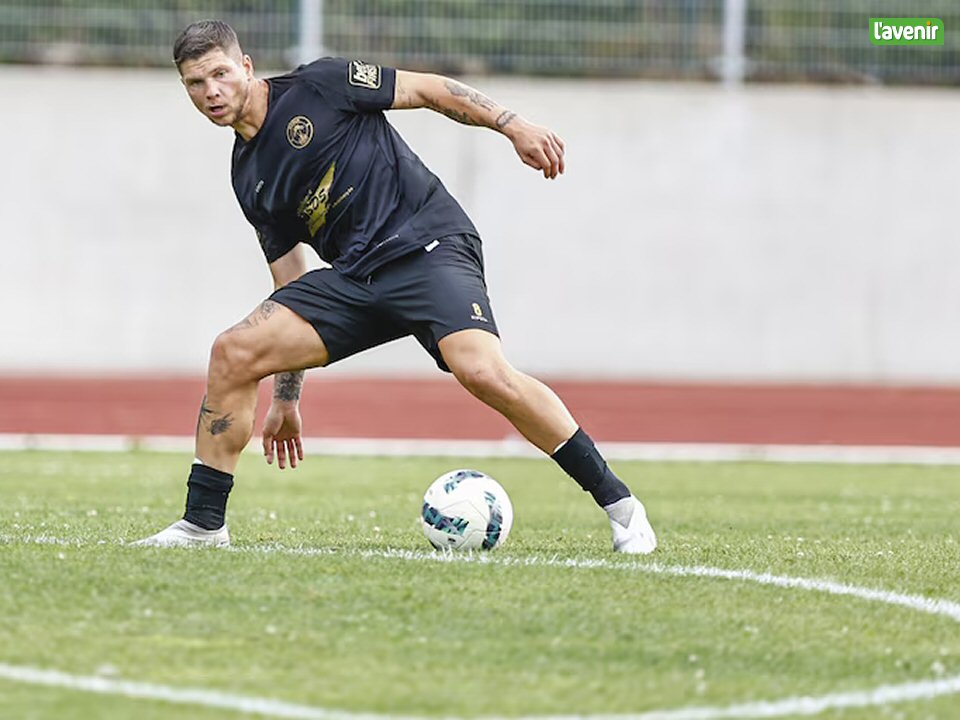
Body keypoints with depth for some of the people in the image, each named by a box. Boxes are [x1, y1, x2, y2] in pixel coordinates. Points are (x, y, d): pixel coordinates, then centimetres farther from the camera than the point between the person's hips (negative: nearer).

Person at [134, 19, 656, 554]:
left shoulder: (317, 86, -1)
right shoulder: (248, 180, 16)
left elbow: (427, 89, 1)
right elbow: (292, 285, 22)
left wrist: (514, 126, -9)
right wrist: (287, 397, 21)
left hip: (429, 244, -6)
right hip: (353, 277, 6)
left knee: (483, 371, -29)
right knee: (233, 353, -8)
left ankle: (618, 503, -20)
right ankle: (203, 525, 2)